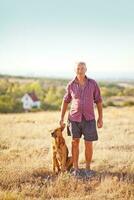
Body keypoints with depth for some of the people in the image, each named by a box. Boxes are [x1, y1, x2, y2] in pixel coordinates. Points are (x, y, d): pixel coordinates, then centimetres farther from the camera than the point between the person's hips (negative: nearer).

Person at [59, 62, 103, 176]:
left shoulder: (93, 83, -7)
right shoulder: (71, 85, -4)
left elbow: (99, 101, -1)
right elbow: (66, 101, 8)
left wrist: (100, 118, -4)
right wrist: (62, 118, 4)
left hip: (89, 118, 0)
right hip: (74, 118, 1)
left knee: (89, 144, 0)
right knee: (75, 142, 3)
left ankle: (88, 168, 19)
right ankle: (76, 168, 17)